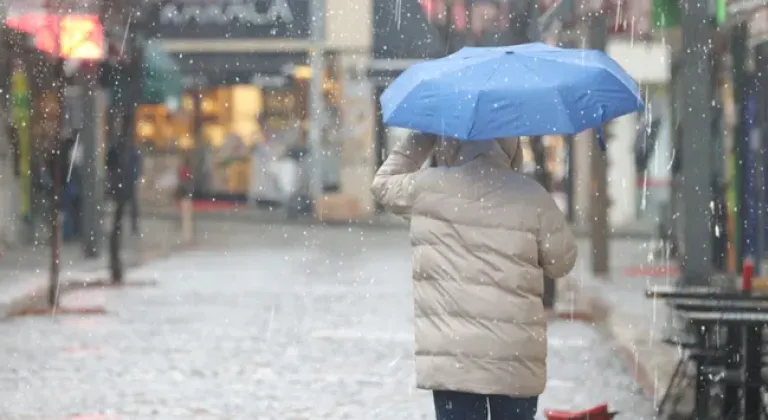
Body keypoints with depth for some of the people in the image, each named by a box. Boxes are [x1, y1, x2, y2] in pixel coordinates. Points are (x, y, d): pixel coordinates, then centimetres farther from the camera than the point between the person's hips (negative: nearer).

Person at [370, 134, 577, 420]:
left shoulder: (428, 187, -1)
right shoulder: (531, 196, -2)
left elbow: (384, 185, 21)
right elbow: (561, 262, 6)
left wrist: (423, 139, 21)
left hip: (451, 357, 0)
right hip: (516, 359, 1)